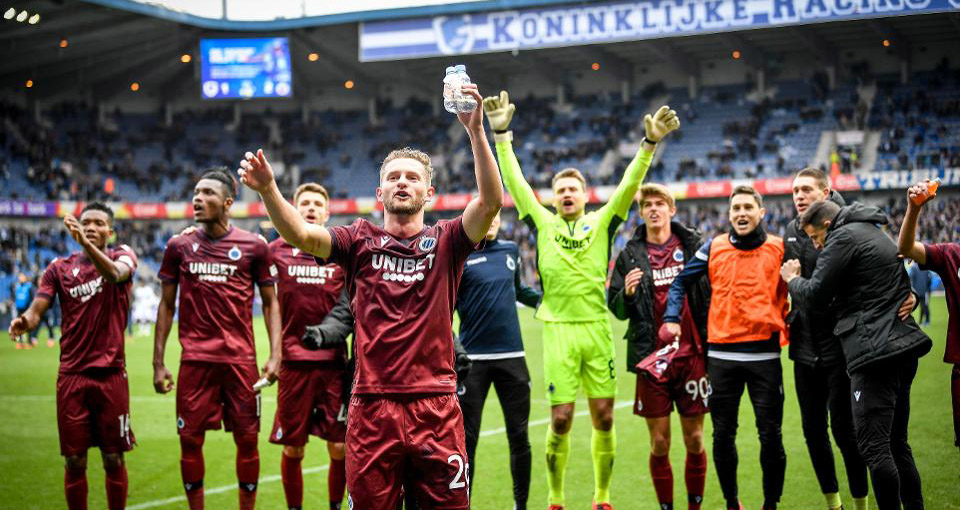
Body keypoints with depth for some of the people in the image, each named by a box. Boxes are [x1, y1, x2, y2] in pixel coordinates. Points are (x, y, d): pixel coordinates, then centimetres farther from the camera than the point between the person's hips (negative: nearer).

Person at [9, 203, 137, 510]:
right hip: (72, 374, 2)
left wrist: (86, 243, -37)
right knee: (74, 461, 3)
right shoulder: (60, 268, 8)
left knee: (114, 459, 4)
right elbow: (37, 310, -1)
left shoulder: (122, 256, 3)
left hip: (111, 374, -1)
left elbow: (115, 273, -22)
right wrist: (25, 321, -25)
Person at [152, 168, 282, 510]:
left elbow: (270, 303, 6)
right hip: (195, 360, 1)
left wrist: (275, 355, -4)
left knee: (247, 440, 3)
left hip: (240, 359, -1)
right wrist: (158, 363, 6)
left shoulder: (253, 246, 2)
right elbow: (167, 305, 11)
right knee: (190, 440, 3)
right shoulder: (179, 246, 7)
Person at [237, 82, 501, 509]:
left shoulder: (444, 242, 7)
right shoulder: (360, 241, 8)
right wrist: (268, 189, -27)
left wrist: (476, 131, -19)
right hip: (372, 406, 0)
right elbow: (299, 234, -8)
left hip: (435, 405, 0)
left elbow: (490, 202, -9)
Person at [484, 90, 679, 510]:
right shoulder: (543, 223, 8)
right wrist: (501, 135, -4)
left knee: (604, 418, 3)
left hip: (597, 329, 1)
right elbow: (515, 182, 4)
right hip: (558, 330, -1)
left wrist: (650, 144, -13)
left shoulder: (602, 222, 9)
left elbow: (629, 184, -1)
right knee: (560, 420, -2)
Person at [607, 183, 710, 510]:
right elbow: (616, 309, 7)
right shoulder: (630, 255, 4)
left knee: (695, 440, 4)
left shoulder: (695, 245, 3)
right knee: (659, 443, 2)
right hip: (651, 359, 0)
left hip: (692, 356, 0)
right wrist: (627, 293, -14)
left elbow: (715, 293, 8)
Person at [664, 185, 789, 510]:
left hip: (765, 355, -1)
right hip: (722, 354, 2)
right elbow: (681, 281, 14)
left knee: (770, 435, 0)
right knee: (723, 435, 7)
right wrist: (672, 318, 4)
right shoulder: (714, 248, 5)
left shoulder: (780, 248, 1)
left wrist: (786, 328, -2)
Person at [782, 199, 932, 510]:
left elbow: (816, 292, -8)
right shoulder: (875, 234, 23)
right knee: (896, 443, 15)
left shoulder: (844, 237, -7)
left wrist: (792, 279, 11)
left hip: (876, 351, -10)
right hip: (902, 347, 10)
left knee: (873, 445, -9)